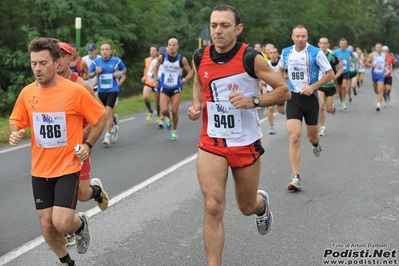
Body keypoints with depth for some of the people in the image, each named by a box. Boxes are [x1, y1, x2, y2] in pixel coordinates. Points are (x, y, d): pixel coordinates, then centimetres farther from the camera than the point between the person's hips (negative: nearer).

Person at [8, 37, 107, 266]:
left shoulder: (75, 91, -15)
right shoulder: (27, 93, -3)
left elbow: (101, 117, -3)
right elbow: (16, 121, 12)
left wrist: (88, 144, -9)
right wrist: (15, 134, -10)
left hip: (67, 167, -4)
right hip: (40, 170, 4)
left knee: (62, 223, -16)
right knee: (47, 224, 10)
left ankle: (81, 224, 22)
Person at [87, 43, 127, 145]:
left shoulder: (117, 60, -4)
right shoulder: (96, 61, -1)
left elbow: (124, 69, 13)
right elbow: (89, 74, 6)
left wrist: (120, 73, -9)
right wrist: (95, 72, -15)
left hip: (113, 90, -4)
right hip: (101, 91, 4)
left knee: (108, 112, -16)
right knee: (104, 113, 14)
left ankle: (107, 136, -15)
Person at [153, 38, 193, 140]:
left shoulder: (182, 59, -9)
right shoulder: (162, 57, -3)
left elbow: (190, 72, -2)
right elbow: (156, 67, 16)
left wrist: (186, 79, -22)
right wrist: (156, 79, 6)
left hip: (176, 88, -1)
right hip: (164, 88, 1)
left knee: (175, 111, -3)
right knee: (164, 110, -13)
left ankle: (174, 131, 19)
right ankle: (168, 118, 25)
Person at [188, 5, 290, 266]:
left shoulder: (251, 58, -15)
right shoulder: (200, 57, -3)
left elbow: (284, 91, -10)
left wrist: (252, 101, -25)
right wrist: (196, 104, 1)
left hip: (246, 143, -2)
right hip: (211, 143, 2)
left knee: (247, 207, 16)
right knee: (213, 208, -12)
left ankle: (262, 203, 54)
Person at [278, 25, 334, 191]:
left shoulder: (316, 53, -9)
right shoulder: (286, 52, 2)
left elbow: (330, 74, -6)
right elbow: (281, 70, 22)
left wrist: (313, 86, -17)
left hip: (310, 97, -1)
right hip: (293, 98, 1)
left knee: (312, 136, 13)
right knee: (294, 137, -12)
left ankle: (316, 144, 54)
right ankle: (296, 178, -12)